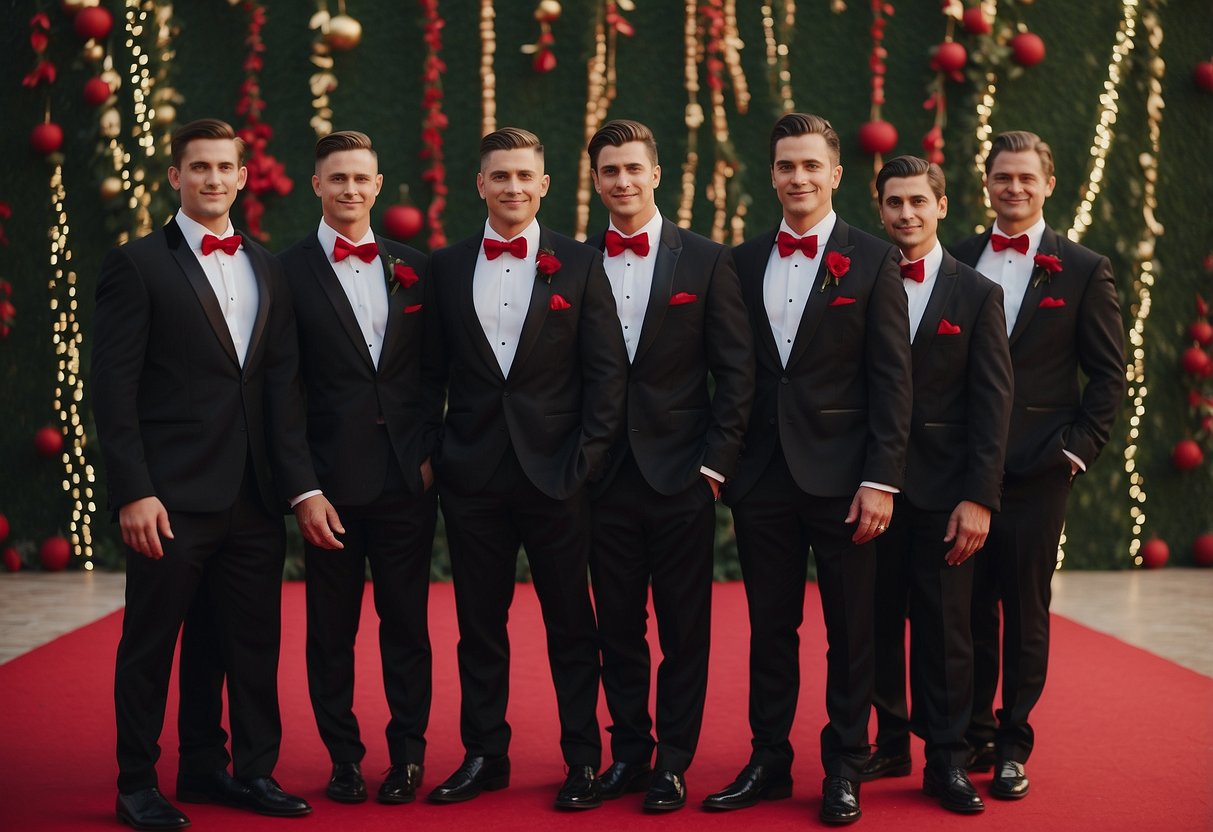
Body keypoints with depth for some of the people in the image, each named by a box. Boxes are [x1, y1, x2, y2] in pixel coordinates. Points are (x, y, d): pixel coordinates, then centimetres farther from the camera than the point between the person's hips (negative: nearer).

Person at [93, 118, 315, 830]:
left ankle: (252, 770, 22)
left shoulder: (268, 270, 13)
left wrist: (299, 482, 0)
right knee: (151, 643, 5)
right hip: (173, 497, -5)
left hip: (255, 496, 5)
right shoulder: (137, 265, -2)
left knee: (254, 641, 9)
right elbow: (114, 388, -7)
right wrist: (133, 492, -14)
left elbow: (283, 385, 9)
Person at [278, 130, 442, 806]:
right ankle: (344, 757, 19)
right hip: (331, 483, -2)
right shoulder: (288, 272, -1)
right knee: (332, 628, 6)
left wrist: (430, 452, 2)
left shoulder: (413, 268, 10)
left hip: (408, 478, 2)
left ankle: (408, 753, 18)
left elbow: (432, 370, 13)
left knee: (407, 621, 7)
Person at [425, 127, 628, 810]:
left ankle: (584, 760, 13)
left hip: (556, 472, -2)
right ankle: (485, 755, 20)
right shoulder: (446, 268, 8)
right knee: (479, 625, 9)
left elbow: (608, 371, -1)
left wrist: (586, 459, -8)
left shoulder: (581, 265, 2)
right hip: (473, 473, 2)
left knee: (572, 625, 4)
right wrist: (429, 452, 1)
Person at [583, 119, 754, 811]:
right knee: (618, 628, 9)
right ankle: (630, 750, 22)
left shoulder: (707, 260, 1)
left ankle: (674, 761, 14)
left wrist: (716, 463, -7)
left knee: (685, 630, 3)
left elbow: (737, 371, -1)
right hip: (605, 475, 2)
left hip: (681, 474, -2)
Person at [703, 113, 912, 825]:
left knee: (850, 631, 5)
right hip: (763, 474, 3)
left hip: (840, 474, -3)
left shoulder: (874, 260, -2)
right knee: (770, 627, 11)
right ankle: (769, 761, 22)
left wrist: (881, 480, -11)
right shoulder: (744, 261, 9)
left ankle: (844, 769, 17)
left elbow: (892, 379, -6)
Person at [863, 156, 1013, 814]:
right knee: (878, 623, 8)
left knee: (945, 629, 3)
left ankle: (946, 760, 13)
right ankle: (889, 743, 21)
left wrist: (978, 498, -11)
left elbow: (992, 403, -3)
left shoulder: (977, 295, 2)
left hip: (942, 491, -1)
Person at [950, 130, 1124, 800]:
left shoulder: (1084, 270, 2)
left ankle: (1013, 745, 15)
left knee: (1025, 612, 4)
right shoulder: (956, 261, 7)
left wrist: (1076, 448, -7)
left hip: (1036, 471, -2)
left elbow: (1109, 374, 1)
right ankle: (975, 735, 19)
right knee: (970, 608, 6)